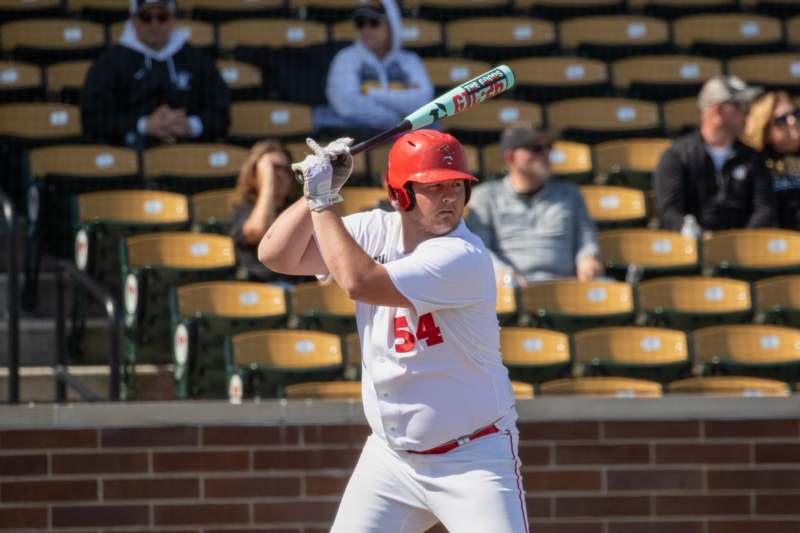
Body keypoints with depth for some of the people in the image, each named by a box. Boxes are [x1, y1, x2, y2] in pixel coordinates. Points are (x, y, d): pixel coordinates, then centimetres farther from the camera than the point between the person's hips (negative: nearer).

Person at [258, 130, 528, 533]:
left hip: (473, 460, -6)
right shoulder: (376, 232, 0)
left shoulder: (463, 257, -22)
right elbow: (277, 255, -1)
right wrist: (318, 191, -14)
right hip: (390, 456, 6)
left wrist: (323, 201, -21)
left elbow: (359, 282, -30)